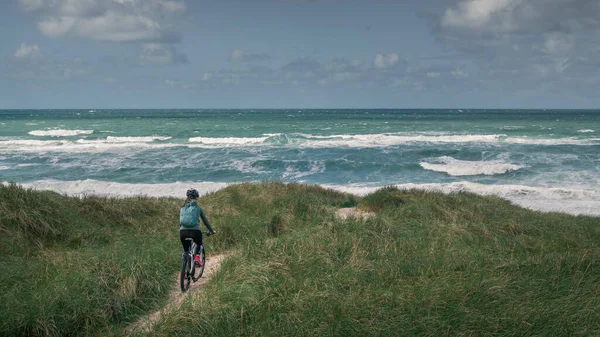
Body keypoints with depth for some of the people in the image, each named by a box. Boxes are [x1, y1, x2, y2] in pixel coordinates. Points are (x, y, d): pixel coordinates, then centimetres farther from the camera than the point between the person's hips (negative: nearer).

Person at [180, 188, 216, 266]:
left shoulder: (183, 208, 14)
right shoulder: (198, 208, 8)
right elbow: (205, 221, 16)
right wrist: (211, 231, 27)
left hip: (183, 231, 2)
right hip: (195, 231, -2)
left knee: (186, 250, 23)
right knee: (199, 244, 29)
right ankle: (197, 256, 3)